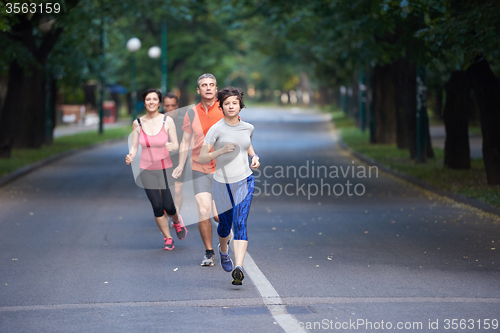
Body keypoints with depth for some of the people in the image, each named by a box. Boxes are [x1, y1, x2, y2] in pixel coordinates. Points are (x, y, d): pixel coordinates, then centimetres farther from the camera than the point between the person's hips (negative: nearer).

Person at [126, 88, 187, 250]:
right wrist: (130, 157, -18)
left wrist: (172, 146, -28)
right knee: (157, 207, -1)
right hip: (147, 170, 1)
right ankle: (168, 238, 17)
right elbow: (134, 146, 4)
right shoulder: (138, 123, -2)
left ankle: (177, 221, 33)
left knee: (169, 207, -3)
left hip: (166, 169, -1)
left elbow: (176, 144, -4)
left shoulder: (167, 121, -6)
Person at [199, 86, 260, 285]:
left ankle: (238, 269, -25)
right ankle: (223, 249, 50)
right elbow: (201, 159, -14)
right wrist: (221, 151, -28)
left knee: (240, 224, -15)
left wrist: (254, 157, 6)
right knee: (225, 224, 16)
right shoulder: (216, 129, -11)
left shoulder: (248, 127, 2)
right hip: (222, 184, -1)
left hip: (244, 182, 1)